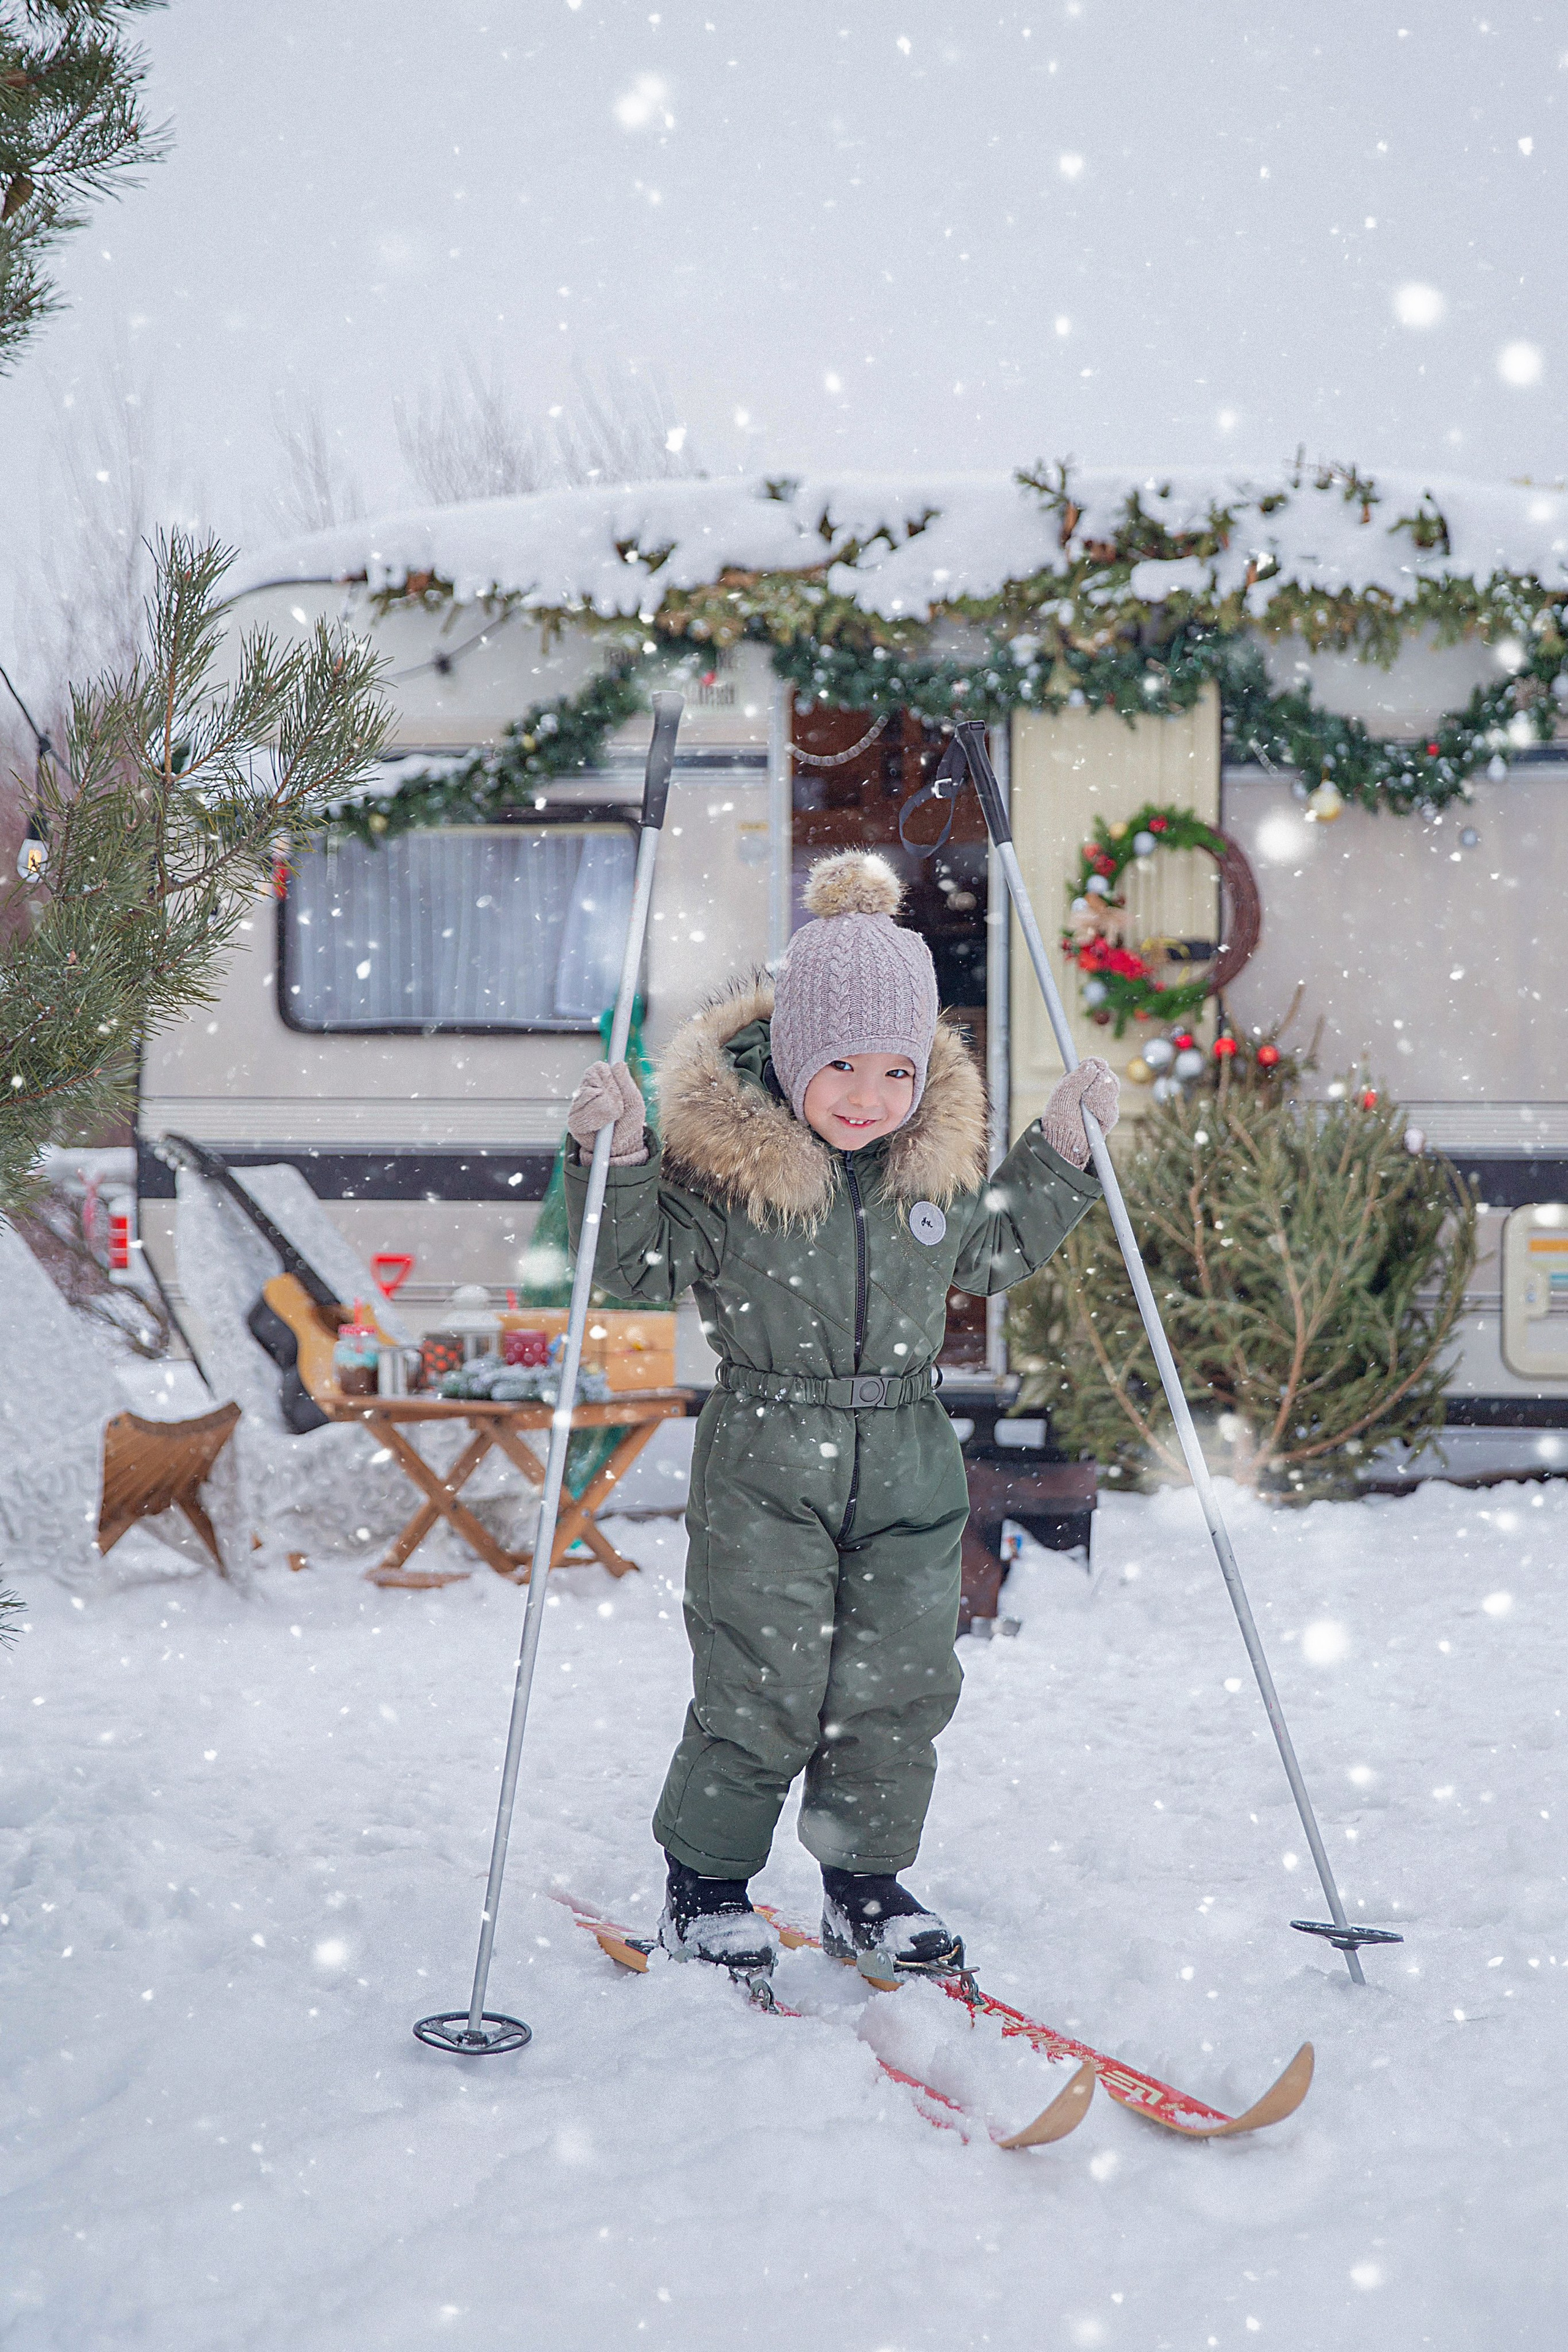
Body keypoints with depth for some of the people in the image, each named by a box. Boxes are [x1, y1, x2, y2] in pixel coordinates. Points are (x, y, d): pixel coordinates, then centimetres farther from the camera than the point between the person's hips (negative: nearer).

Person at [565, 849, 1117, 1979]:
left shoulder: (942, 1152, 2)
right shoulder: (723, 1144, -12)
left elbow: (988, 1254, 17)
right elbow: (646, 1266, -7)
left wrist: (1060, 1154, 10)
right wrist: (615, 1155, -22)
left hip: (910, 1459, 4)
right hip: (766, 1459, -4)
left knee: (898, 1685, 10)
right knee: (762, 1690, 0)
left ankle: (867, 1882, 29)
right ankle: (707, 1885, 21)